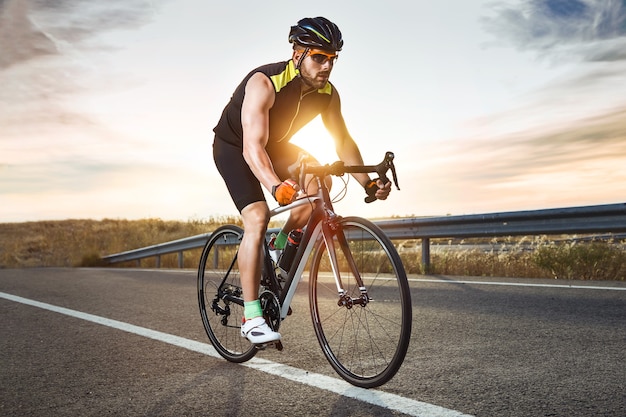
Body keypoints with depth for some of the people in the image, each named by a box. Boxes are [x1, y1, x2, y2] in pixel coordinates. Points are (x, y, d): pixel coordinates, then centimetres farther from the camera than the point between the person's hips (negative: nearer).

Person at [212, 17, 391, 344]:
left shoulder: (327, 94, -16)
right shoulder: (264, 82, -34)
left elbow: (343, 141, -11)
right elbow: (253, 147, -44)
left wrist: (367, 183, -26)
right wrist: (276, 186, -61)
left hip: (277, 145, 6)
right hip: (234, 146, -5)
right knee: (257, 218, -24)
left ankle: (282, 246, 4)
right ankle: (251, 317, -17)